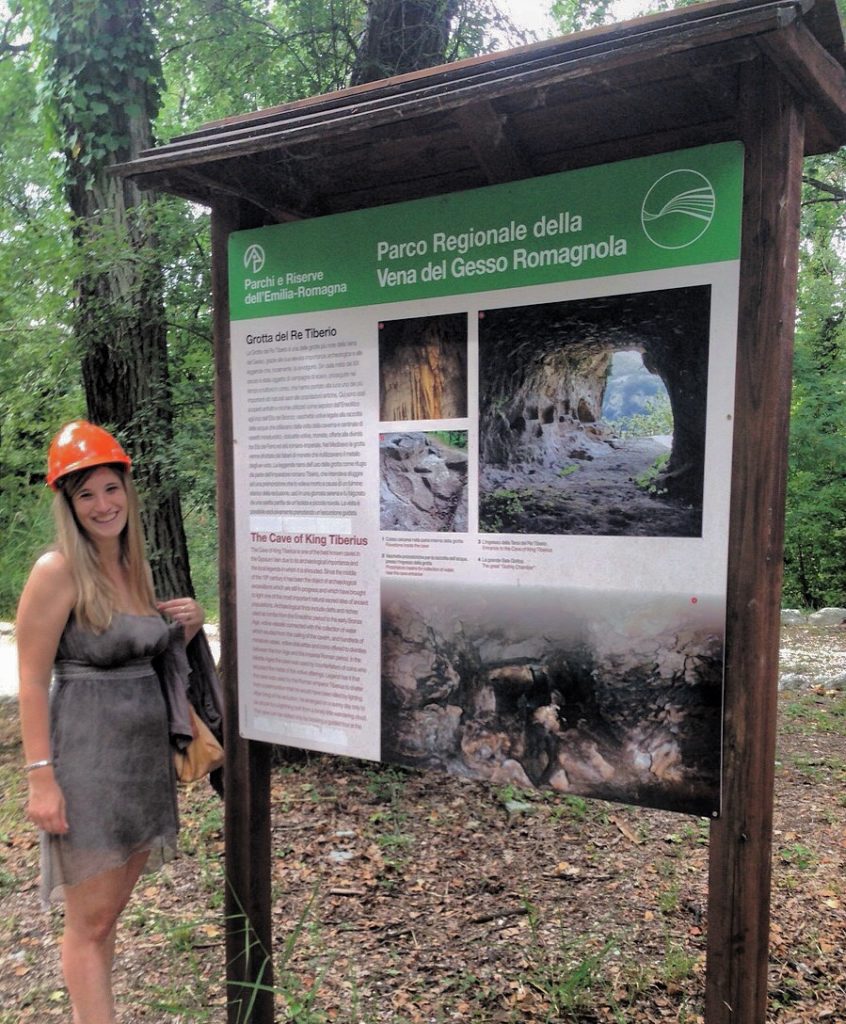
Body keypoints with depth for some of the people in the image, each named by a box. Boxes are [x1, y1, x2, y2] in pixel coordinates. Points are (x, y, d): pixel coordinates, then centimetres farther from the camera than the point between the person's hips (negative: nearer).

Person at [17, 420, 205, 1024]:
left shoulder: (136, 567, 8)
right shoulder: (58, 571, -12)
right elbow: (32, 679, -13)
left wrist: (188, 626, 0)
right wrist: (41, 777, -17)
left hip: (145, 755, 7)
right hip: (86, 762, -7)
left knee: (109, 912, 17)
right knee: (90, 922, 4)